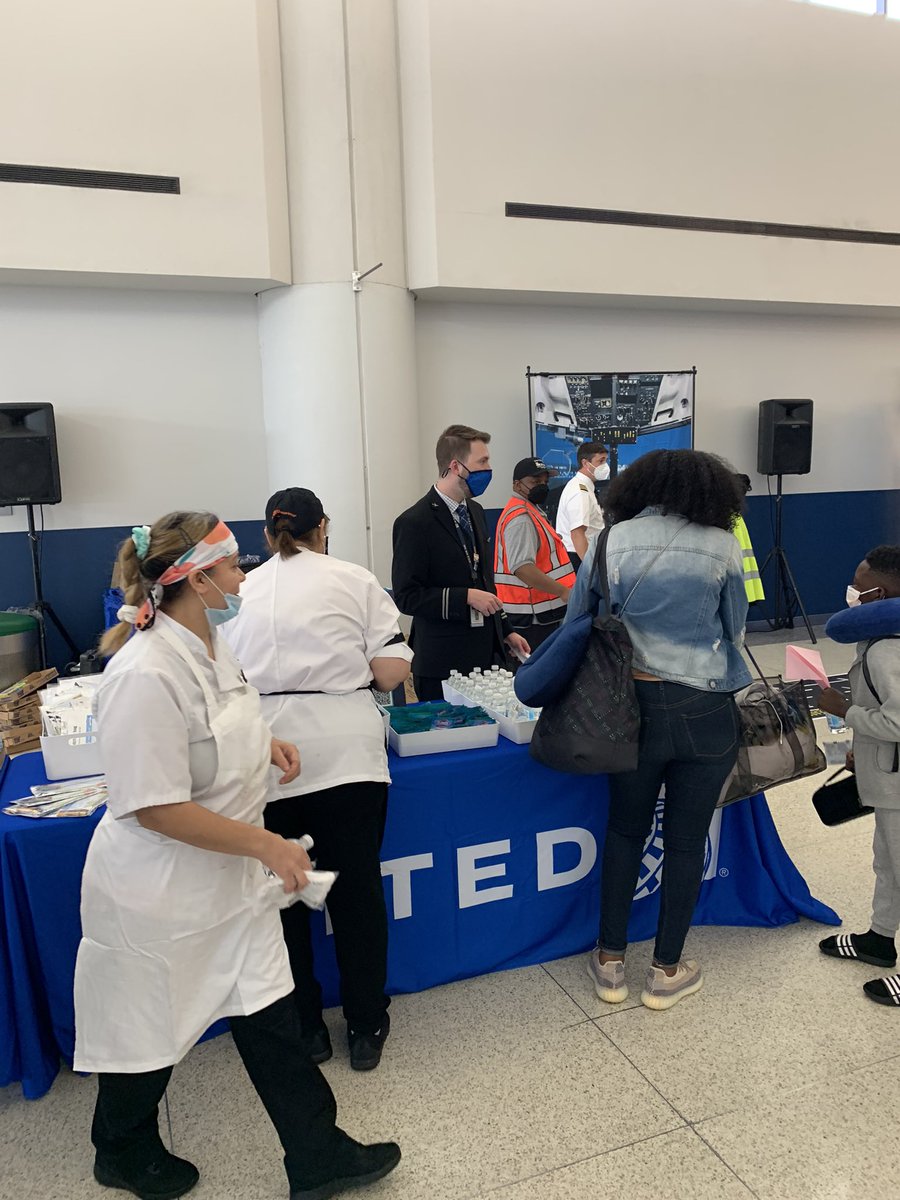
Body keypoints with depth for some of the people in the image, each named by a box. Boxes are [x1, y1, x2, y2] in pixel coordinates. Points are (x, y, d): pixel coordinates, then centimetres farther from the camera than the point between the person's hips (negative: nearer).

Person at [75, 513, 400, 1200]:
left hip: (231, 876, 8)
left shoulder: (211, 642, 0)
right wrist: (267, 845, -22)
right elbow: (156, 808, -28)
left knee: (269, 1013, 15)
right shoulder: (145, 675, -30)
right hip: (160, 892, -7)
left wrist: (263, 742, 2)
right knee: (149, 1029, 18)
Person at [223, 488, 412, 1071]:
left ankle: (303, 1028, 30)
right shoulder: (355, 580, 3)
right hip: (343, 753, -1)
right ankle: (366, 1028, 26)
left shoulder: (244, 591, 9)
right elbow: (391, 672, -3)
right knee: (356, 891, 12)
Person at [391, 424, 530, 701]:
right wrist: (466, 597, -20)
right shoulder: (414, 523, -13)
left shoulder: (475, 511, 13)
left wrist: (506, 631, 19)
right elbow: (406, 596, -15)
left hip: (487, 653, 7)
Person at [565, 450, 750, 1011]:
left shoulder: (610, 544, -2)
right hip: (705, 712, -1)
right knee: (687, 839, 14)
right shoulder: (721, 545, -6)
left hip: (633, 706, 1)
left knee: (625, 830, 19)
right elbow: (735, 632, 5)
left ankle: (611, 962, 28)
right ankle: (668, 971, 28)